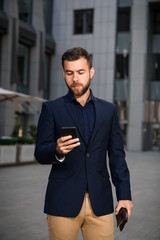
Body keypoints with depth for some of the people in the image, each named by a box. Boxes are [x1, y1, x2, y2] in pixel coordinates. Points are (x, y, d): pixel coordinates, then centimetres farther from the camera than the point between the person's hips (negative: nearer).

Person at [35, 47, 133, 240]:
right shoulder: (51, 108, 5)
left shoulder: (108, 110, 12)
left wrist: (124, 195, 2)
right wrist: (57, 151, -22)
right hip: (63, 202, -2)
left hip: (100, 203, 2)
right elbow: (40, 154, 0)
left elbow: (117, 155, 10)